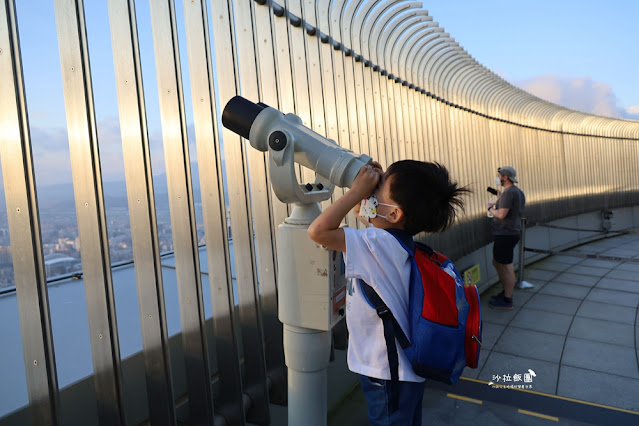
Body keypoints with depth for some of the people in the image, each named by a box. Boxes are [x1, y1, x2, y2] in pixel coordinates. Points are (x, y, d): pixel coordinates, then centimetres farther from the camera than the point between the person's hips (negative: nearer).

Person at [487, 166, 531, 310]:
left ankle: (507, 301, 7)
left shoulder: (508, 192, -18)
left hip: (505, 234, -10)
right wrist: (500, 200, 17)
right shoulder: (519, 192, 14)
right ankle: (507, 292, 30)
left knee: (506, 266, -2)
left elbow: (502, 215, -23)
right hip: (513, 232, 10)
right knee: (497, 263, 20)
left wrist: (490, 208, -6)